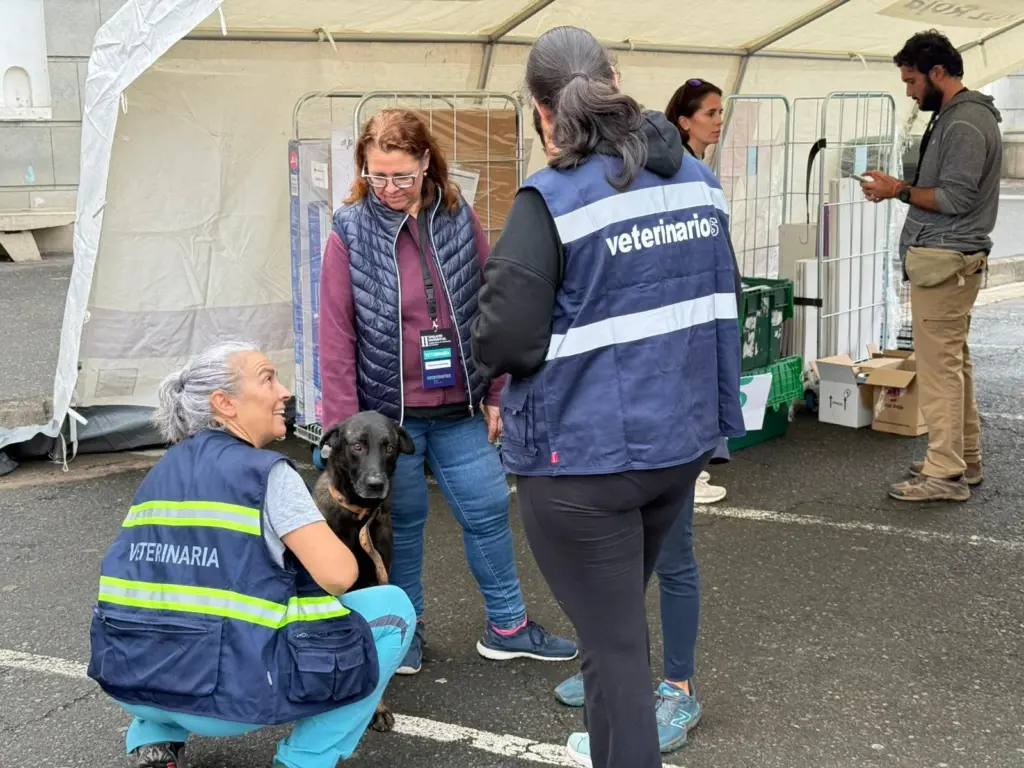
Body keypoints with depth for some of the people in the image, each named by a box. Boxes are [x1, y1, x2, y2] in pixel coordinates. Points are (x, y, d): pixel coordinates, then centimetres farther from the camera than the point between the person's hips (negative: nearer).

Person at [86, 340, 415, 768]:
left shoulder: (160, 473, 13)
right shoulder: (265, 472, -7)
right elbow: (339, 575, -15)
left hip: (132, 679, 7)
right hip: (231, 691, -7)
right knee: (394, 607, 8)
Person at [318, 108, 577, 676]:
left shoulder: (460, 220, -1)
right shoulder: (351, 234, -8)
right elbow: (336, 337, -7)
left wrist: (496, 395, 4)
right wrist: (344, 426, -9)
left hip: (459, 409, 3)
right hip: (386, 411, -3)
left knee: (488, 509, 9)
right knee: (402, 521, 10)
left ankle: (507, 625, 25)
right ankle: (405, 628, 29)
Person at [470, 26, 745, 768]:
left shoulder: (552, 200, -16)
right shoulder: (697, 180, 6)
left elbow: (506, 340, -20)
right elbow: (722, 300, 18)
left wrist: (481, 337, 2)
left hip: (585, 456, -7)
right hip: (680, 437, 7)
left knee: (611, 637, 5)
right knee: (619, 613, 26)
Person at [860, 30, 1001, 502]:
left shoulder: (964, 123, -16)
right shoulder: (955, 115, 15)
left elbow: (954, 199, -20)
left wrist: (899, 191, -13)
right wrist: (901, 188, 8)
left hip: (945, 260, -10)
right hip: (949, 258, 10)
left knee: (939, 365, -8)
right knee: (954, 361, 14)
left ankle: (944, 475, -4)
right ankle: (964, 459, 22)